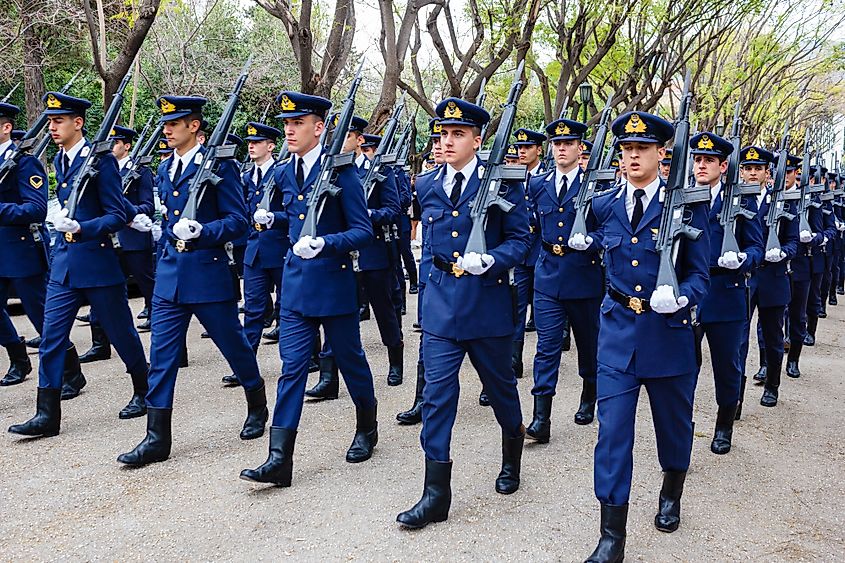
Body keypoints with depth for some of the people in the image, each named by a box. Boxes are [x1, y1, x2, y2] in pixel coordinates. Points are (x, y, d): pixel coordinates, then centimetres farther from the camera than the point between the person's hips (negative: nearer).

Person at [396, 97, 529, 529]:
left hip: (489, 303, -2)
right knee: (437, 393, -3)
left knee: (500, 385, 15)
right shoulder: (427, 185, 7)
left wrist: (489, 261, -22)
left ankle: (511, 457, 43)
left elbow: (519, 240, -5)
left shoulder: (503, 182, -5)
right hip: (440, 305, 3)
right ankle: (436, 494, 4)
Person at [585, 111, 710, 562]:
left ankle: (671, 495, 46)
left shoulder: (688, 206, -6)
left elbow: (699, 274, -6)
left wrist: (681, 297, -24)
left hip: (669, 331, -1)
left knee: (673, 423, 17)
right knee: (612, 431, -4)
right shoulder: (604, 205, 3)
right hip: (617, 331, 2)